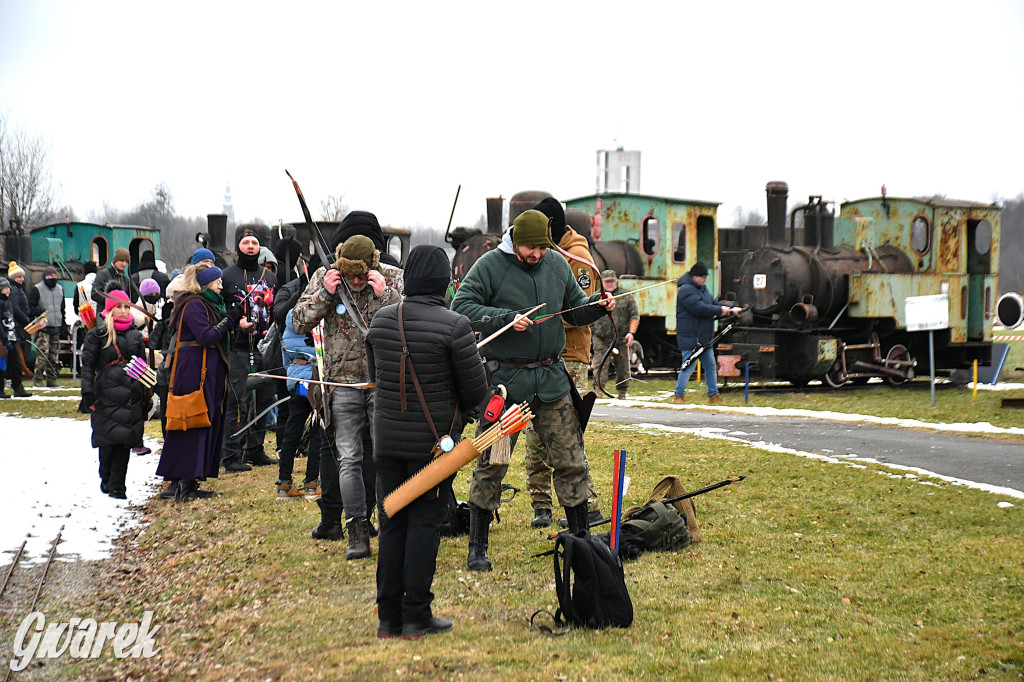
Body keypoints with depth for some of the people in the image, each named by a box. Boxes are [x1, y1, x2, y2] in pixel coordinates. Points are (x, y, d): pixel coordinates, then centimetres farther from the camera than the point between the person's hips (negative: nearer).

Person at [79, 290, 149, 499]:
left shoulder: (136, 335, 14)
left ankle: (117, 487, 3)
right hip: (106, 394, -3)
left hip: (131, 394, 3)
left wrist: (145, 398, 16)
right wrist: (87, 393, -11)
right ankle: (106, 480, 16)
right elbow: (87, 365, -1)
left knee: (124, 441, -1)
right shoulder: (98, 334, 2)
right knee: (108, 439, -4)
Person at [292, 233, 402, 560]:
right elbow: (299, 322, 1)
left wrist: (385, 295, -19)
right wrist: (324, 294, -13)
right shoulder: (324, 277, 2)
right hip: (343, 383, 1)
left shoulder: (394, 278, -2)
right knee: (349, 459, 0)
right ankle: (357, 531, 5)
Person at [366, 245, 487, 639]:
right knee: (425, 523, 3)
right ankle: (416, 617, 6)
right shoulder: (453, 326, -15)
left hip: (388, 439, 4)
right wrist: (454, 407, 12)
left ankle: (389, 617, 14)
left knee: (391, 523, 11)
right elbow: (476, 390, -8)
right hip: (433, 440, -4)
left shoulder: (381, 322, 1)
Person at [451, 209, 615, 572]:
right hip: (504, 379, -4)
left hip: (551, 378, 4)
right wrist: (506, 319, -20)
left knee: (571, 461, 5)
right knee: (491, 463, 1)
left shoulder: (557, 265, 9)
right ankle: (477, 548, 11)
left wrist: (598, 305, -2)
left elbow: (574, 309, 19)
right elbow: (461, 307, -11)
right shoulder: (490, 266, -5)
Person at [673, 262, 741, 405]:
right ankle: (678, 396, 4)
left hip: (704, 337, 10)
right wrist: (720, 310, -17)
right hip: (690, 338, -10)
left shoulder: (702, 289, 16)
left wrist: (731, 310, 2)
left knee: (710, 366, 11)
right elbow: (700, 308, -25)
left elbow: (714, 303, 16)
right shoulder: (686, 290, -16)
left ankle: (713, 395, 18)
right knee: (689, 366, -7)